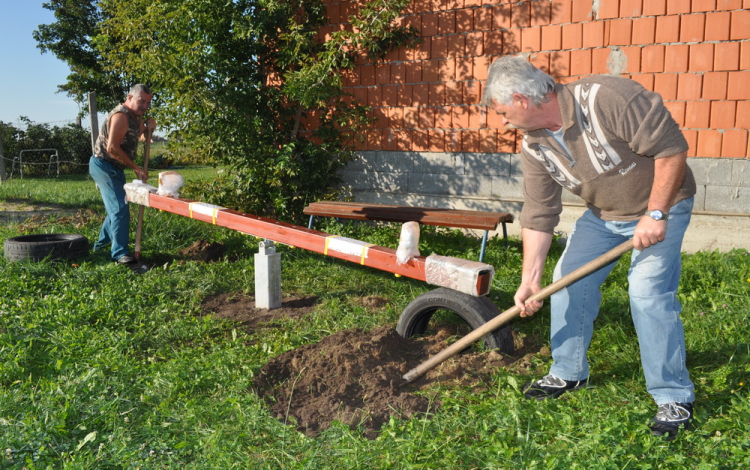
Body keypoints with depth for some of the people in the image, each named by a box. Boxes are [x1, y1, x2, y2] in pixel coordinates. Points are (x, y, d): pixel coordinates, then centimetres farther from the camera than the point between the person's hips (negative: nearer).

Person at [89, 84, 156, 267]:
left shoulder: (135, 116, 9)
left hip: (114, 168, 11)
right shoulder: (121, 116, -21)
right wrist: (136, 168, -23)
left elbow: (141, 137, 23)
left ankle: (101, 245, 34)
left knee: (116, 208, 20)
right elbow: (112, 148, -28)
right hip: (104, 166, -11)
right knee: (120, 209, -16)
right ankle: (120, 253, -15)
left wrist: (148, 128, -2)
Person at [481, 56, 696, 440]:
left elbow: (672, 148, -27)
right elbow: (539, 216, -9)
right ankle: (568, 373, 22)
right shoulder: (534, 146, -10)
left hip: (660, 206, -6)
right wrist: (530, 278, -15)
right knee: (569, 281, 4)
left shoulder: (608, 98, -31)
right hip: (602, 214, 7)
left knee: (648, 292, -15)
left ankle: (674, 398, 1)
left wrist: (655, 214, -26)